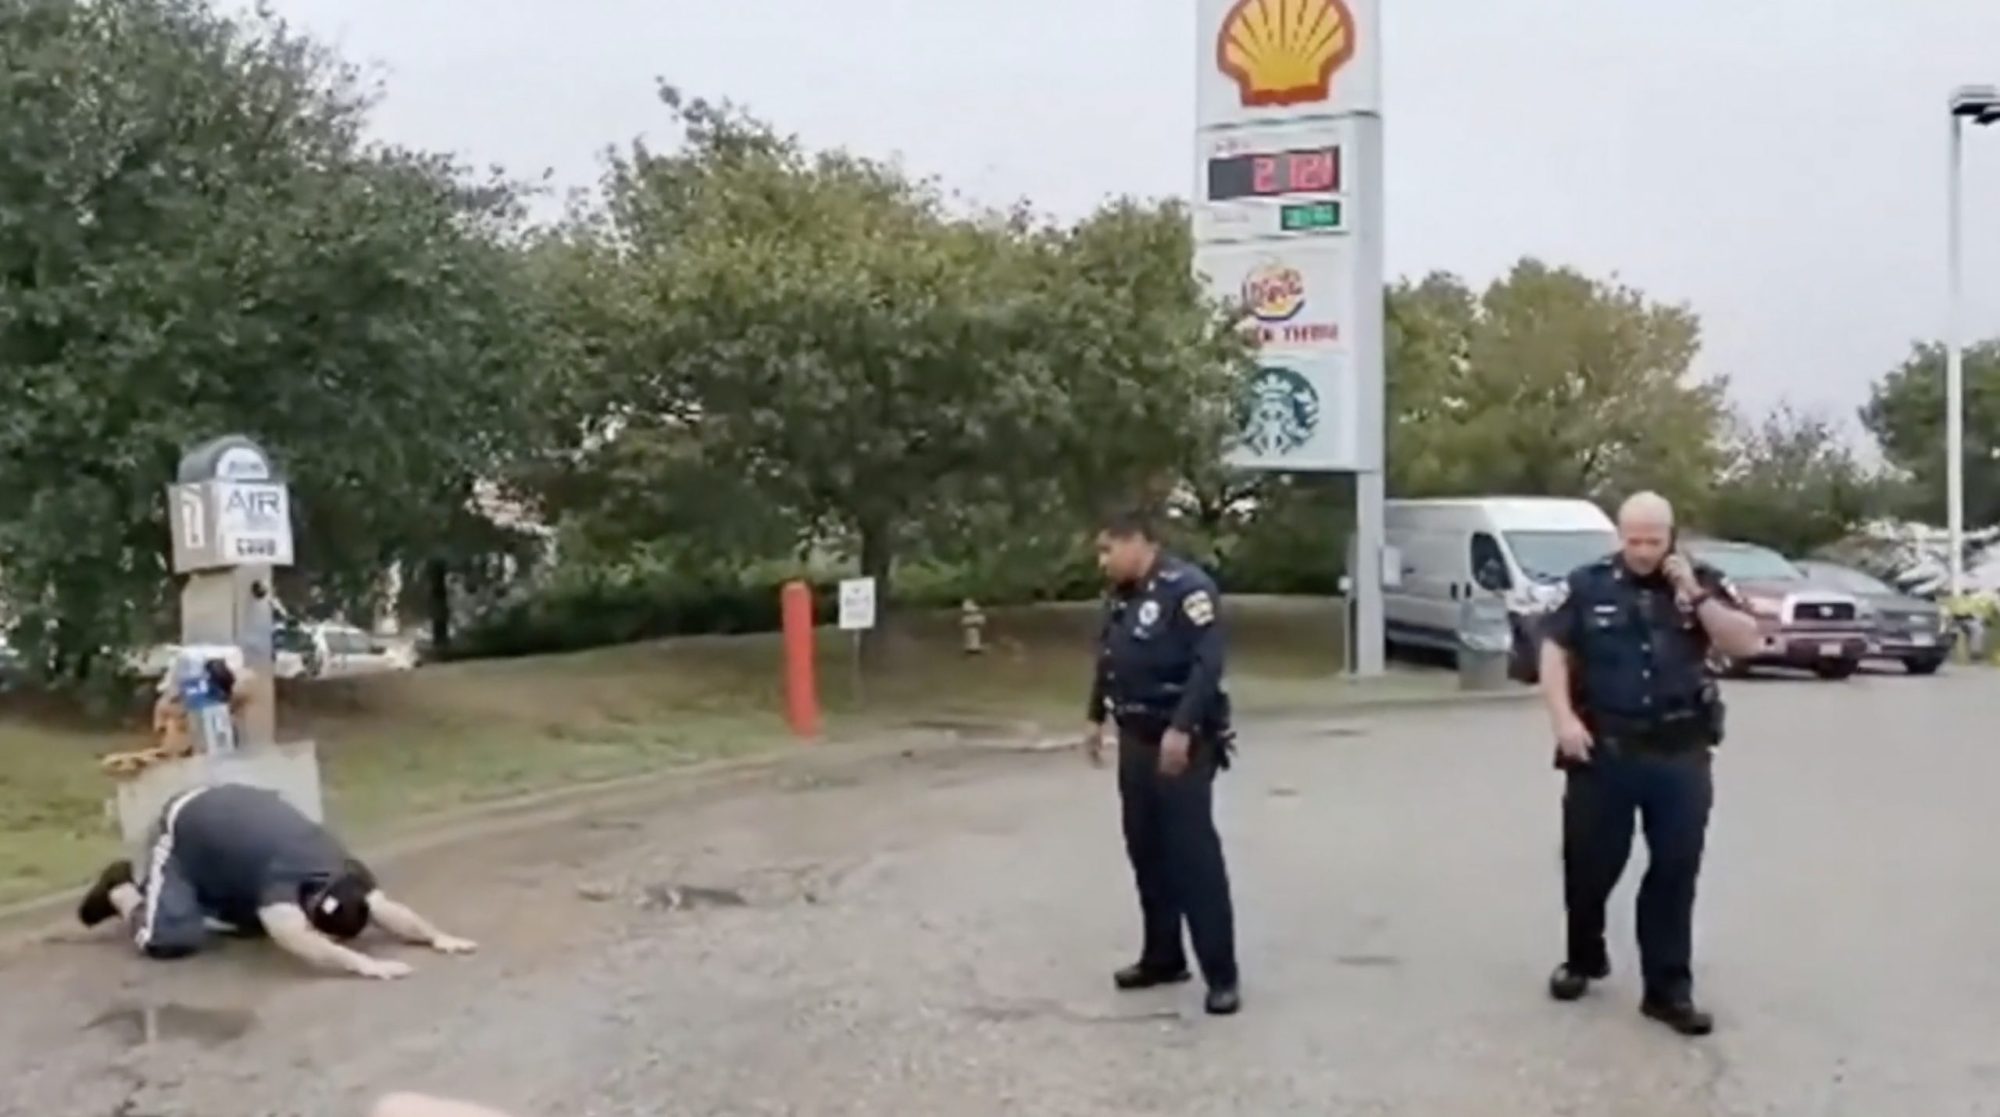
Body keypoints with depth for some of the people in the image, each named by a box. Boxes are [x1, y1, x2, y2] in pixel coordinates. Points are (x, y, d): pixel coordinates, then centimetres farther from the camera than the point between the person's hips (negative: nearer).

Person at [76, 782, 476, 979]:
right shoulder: (282, 877, -41)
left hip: (231, 813, 7)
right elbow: (299, 941, -56)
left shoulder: (343, 871, -22)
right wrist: (360, 963, -66)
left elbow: (387, 910, -23)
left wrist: (437, 937, -37)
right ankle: (123, 890, 11)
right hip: (184, 827, -7)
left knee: (260, 921, 10)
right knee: (173, 938, -17)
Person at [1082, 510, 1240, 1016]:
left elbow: (1207, 664, -23)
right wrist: (1096, 718, 20)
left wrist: (1181, 730, -27)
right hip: (1136, 741, 9)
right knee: (1146, 852, 13)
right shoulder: (1120, 596, 12)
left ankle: (1221, 976, -2)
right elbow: (1107, 660, 23)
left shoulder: (1187, 587, -16)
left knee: (1195, 856, -8)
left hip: (1182, 743, -9)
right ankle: (1162, 957, 25)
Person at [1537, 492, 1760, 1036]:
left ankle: (1668, 988, 13)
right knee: (1590, 863, 9)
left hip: (1681, 753, 1)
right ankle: (1583, 960, 33)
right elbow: (1554, 650, 1)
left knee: (1675, 871, 4)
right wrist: (1564, 718, -11)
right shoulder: (1589, 584, 1)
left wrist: (1696, 596, -14)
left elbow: (1746, 642, -3)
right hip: (1604, 749, -1)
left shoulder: (1701, 583, 5)